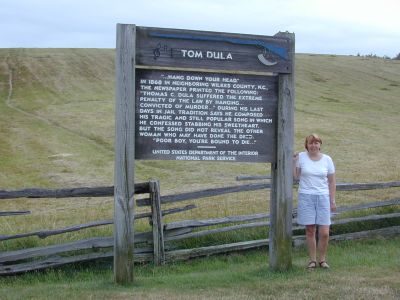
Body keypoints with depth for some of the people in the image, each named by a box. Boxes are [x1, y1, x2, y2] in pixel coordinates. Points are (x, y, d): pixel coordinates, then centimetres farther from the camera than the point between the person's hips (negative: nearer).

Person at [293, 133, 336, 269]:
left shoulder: (327, 159, 5)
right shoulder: (301, 157, 1)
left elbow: (332, 182, 8)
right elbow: (295, 177, 2)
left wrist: (332, 201, 6)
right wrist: (293, 161, -6)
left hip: (323, 197, 1)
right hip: (306, 197, -1)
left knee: (324, 233, -4)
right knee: (310, 230, 3)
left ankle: (322, 259, 15)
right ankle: (312, 260, 15)